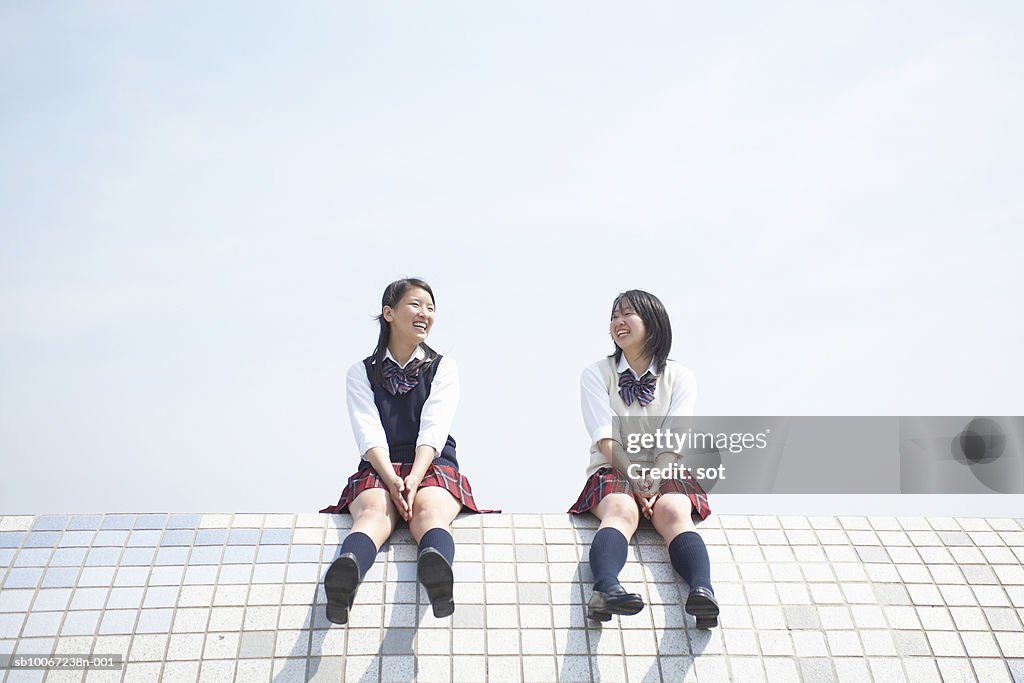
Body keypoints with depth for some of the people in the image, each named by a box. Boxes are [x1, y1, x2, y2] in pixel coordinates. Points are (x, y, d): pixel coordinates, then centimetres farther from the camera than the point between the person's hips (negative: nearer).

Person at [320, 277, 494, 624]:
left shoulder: (443, 367, 16)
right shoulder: (361, 372, 16)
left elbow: (433, 430, 0)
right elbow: (369, 433, -1)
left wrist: (414, 479, -19)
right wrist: (392, 479, -20)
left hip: (432, 466, 0)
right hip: (379, 468, 0)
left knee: (430, 508, -35)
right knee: (374, 511, -35)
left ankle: (437, 570, -68)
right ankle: (344, 578, -65)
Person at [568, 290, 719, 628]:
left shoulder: (680, 377, 10)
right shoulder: (596, 374, 8)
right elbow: (606, 440, -5)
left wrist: (654, 480, -21)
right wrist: (637, 478, -20)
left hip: (666, 474, 1)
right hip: (613, 472, -1)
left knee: (674, 513, -32)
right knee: (621, 511, -34)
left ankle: (702, 591, -55)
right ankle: (606, 588, -60)